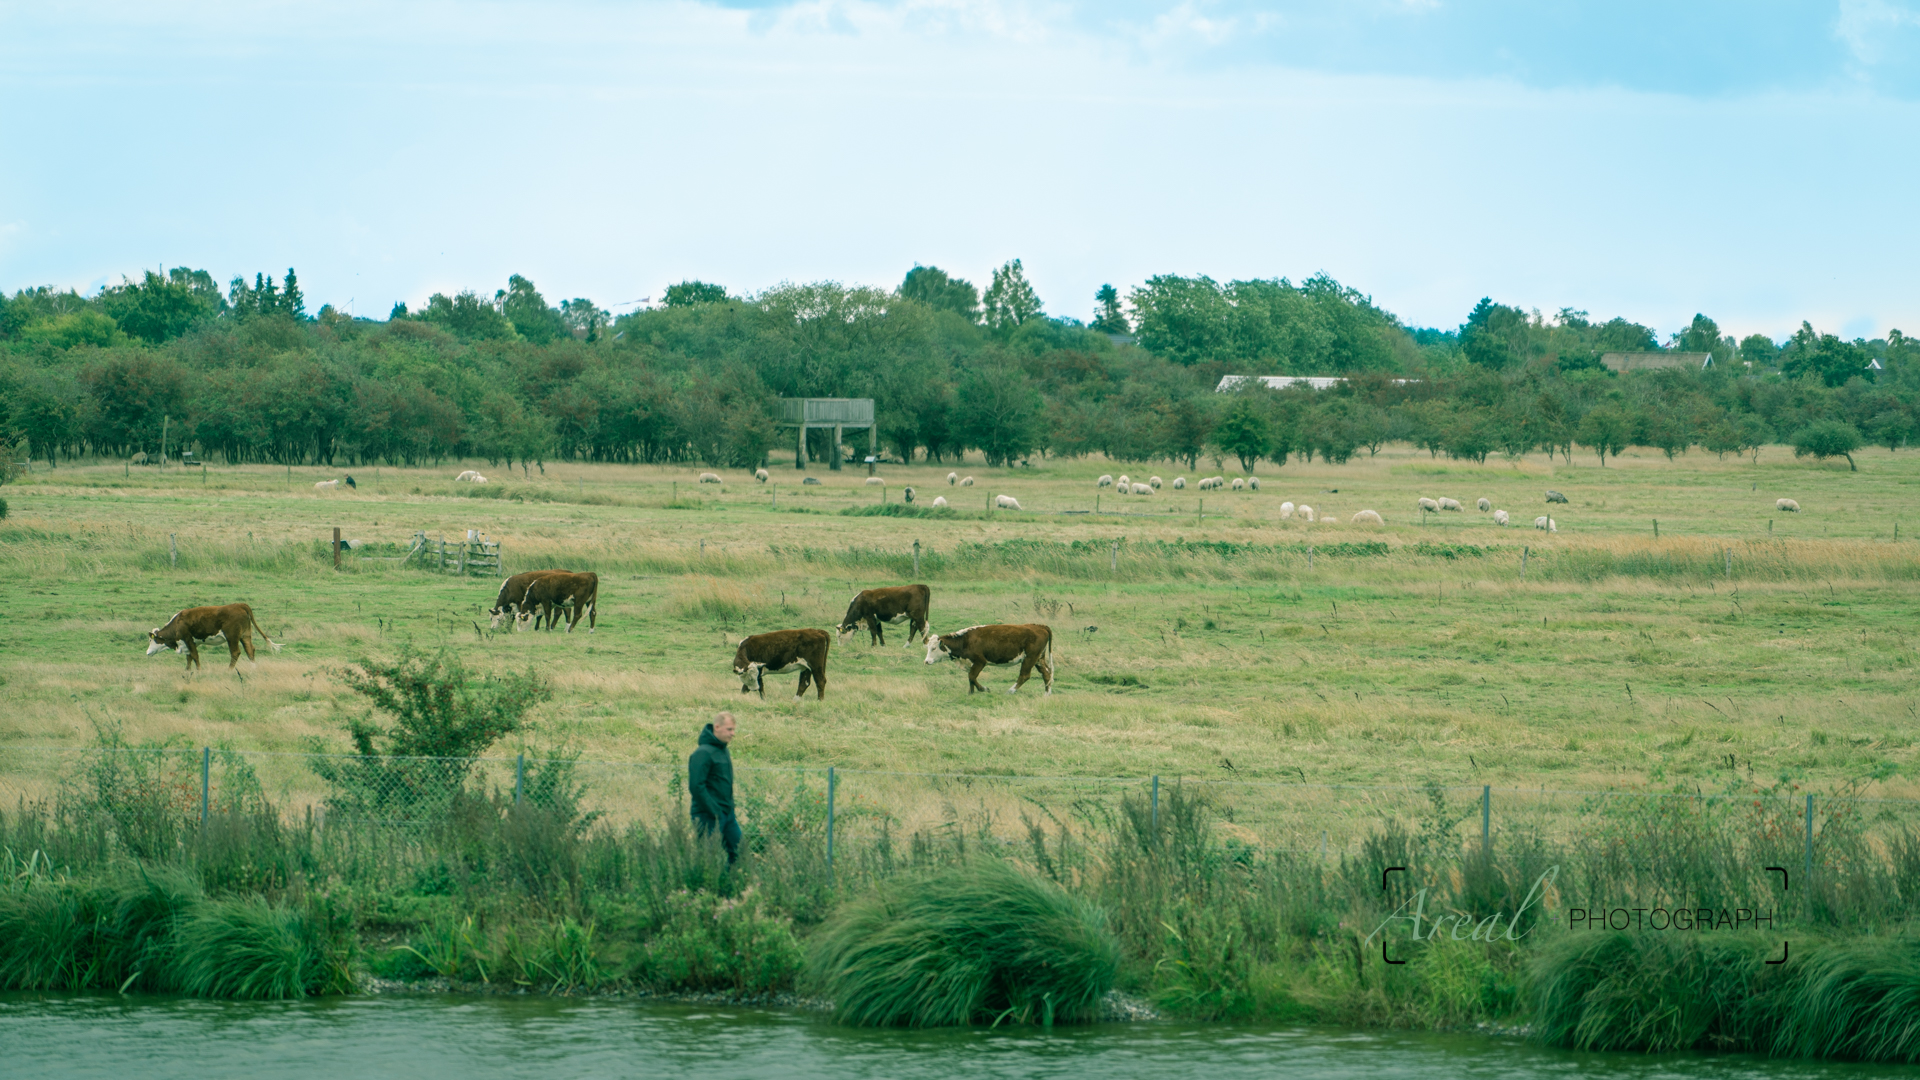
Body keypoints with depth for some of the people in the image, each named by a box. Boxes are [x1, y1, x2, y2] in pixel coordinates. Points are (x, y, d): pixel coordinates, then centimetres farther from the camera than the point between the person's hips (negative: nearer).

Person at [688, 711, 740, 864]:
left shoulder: (723, 751, 14)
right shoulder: (703, 753, -16)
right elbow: (696, 786, -22)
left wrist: (730, 809, 14)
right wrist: (714, 812, -20)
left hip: (727, 815, 9)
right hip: (709, 817, -9)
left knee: (738, 852, 8)